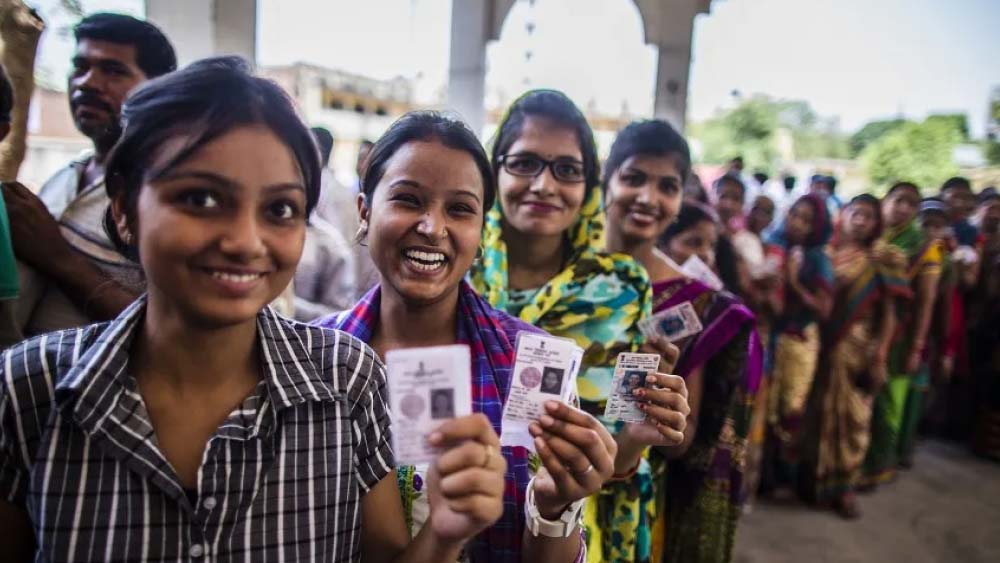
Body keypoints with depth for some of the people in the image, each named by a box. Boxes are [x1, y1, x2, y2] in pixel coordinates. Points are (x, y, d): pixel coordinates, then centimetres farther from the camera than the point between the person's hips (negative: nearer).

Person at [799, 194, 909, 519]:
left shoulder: (883, 263, 4)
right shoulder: (824, 254, 3)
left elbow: (888, 314, 1)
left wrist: (880, 357, -5)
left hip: (859, 350, 1)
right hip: (821, 346, 0)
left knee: (853, 416, 4)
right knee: (818, 412, 6)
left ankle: (844, 486, 17)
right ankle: (812, 479, 23)